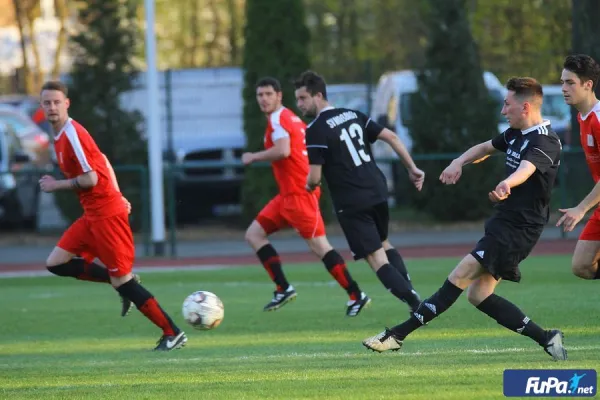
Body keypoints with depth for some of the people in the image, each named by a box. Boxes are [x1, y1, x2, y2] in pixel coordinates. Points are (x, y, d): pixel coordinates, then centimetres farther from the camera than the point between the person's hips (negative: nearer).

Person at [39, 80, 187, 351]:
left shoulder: (73, 134, -17)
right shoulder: (60, 135, 12)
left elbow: (91, 178, -20)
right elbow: (102, 160, 21)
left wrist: (56, 186, -9)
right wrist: (117, 195, 20)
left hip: (106, 214, -10)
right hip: (93, 214, 10)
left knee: (121, 280, -8)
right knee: (56, 263, 7)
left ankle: (172, 334, -2)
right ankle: (121, 282, 11)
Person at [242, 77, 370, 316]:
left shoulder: (278, 119, -10)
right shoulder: (293, 119, 19)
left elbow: (282, 150, -27)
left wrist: (254, 157, -14)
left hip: (299, 193, -10)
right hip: (288, 195, 10)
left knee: (318, 245, -10)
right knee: (254, 234, 9)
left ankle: (356, 296, -7)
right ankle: (283, 289, 5)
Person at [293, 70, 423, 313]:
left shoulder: (315, 130, -11)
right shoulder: (353, 115, 11)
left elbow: (314, 178, -14)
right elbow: (391, 137, 9)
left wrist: (310, 186, 9)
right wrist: (412, 168, 13)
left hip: (352, 203, -7)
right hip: (378, 191, 7)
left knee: (376, 258, -3)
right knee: (383, 243, 29)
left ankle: (416, 305, -13)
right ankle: (411, 293, 16)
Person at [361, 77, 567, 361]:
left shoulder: (544, 142, -18)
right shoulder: (517, 134, 12)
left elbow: (526, 168, -40)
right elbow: (486, 147, 28)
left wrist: (506, 184, -61)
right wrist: (459, 162, 7)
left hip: (518, 229, -10)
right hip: (503, 222, 10)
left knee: (460, 276, -15)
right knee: (478, 295, 4)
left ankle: (398, 334, -16)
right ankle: (546, 339, 7)